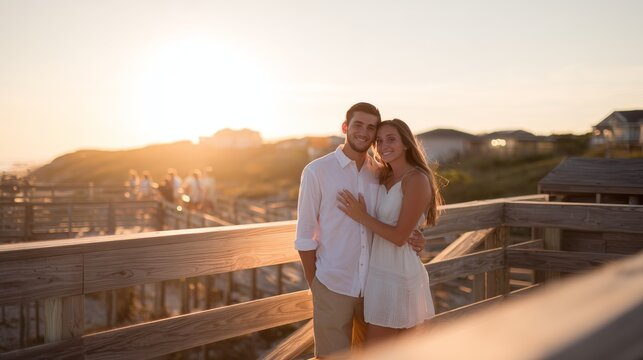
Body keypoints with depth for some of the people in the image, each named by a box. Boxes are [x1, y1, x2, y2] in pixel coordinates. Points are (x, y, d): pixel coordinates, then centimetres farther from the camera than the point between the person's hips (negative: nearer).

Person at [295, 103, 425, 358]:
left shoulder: (379, 173, 4)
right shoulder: (317, 171, -8)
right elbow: (304, 236, -5)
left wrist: (410, 238, -7)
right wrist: (314, 286, -5)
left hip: (374, 285, 4)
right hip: (333, 287, -4)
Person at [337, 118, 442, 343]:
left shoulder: (416, 179, -13)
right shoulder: (385, 178, 11)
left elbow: (400, 236, -17)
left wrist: (361, 217, -12)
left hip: (398, 276, -8)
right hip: (381, 272, 8)